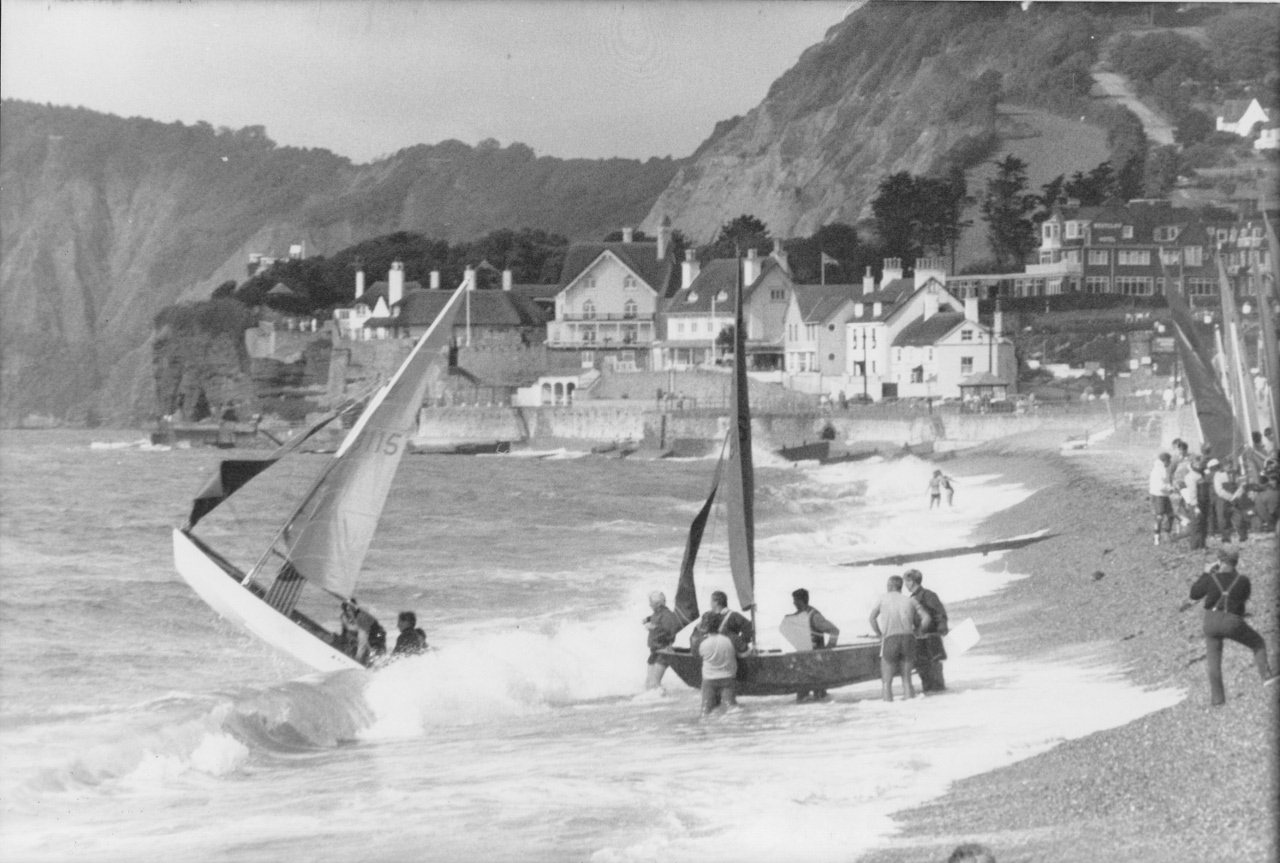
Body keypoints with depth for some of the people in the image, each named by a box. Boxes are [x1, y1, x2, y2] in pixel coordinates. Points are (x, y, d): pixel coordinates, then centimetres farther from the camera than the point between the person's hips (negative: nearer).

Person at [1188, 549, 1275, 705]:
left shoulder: (1211, 579, -10)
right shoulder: (1242, 580, -9)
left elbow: (1194, 594, 4)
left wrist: (1205, 574, 11)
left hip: (1212, 621, 1)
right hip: (1233, 624, -1)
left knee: (1213, 661, 14)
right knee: (1258, 644, 22)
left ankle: (1217, 698, 13)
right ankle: (1266, 676, 10)